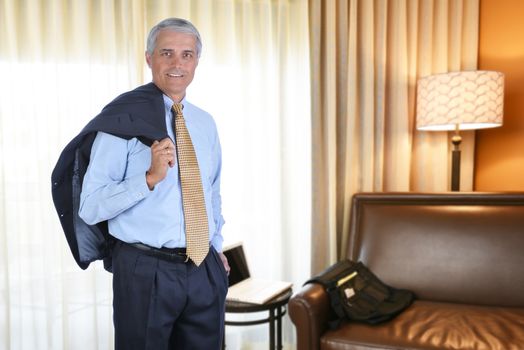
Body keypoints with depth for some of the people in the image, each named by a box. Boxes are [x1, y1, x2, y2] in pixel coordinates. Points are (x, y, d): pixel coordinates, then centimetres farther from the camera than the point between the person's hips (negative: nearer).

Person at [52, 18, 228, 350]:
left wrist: (216, 245, 14)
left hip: (205, 270, 6)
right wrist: (150, 177, -26)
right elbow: (90, 207, -15)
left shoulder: (205, 123, 8)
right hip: (145, 271, -5)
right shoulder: (123, 120, -10)